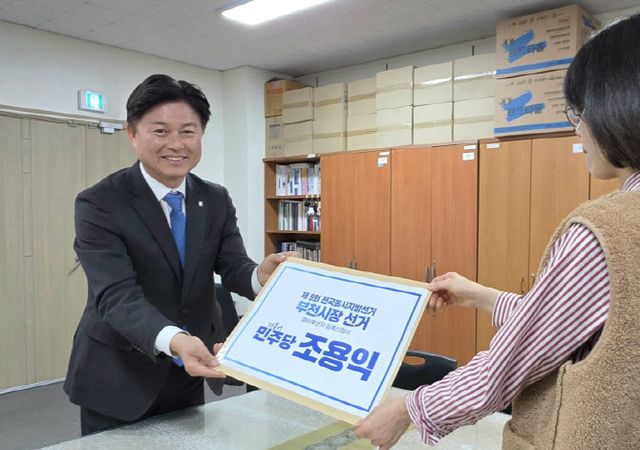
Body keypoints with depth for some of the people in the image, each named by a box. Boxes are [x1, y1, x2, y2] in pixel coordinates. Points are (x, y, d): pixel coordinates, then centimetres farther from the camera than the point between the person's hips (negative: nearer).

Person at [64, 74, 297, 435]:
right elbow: (117, 295, -26)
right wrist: (175, 340, -44)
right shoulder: (99, 204, -16)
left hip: (190, 374, 4)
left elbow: (233, 267, -8)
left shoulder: (217, 201, -1)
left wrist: (262, 274, -32)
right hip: (118, 378, -4)